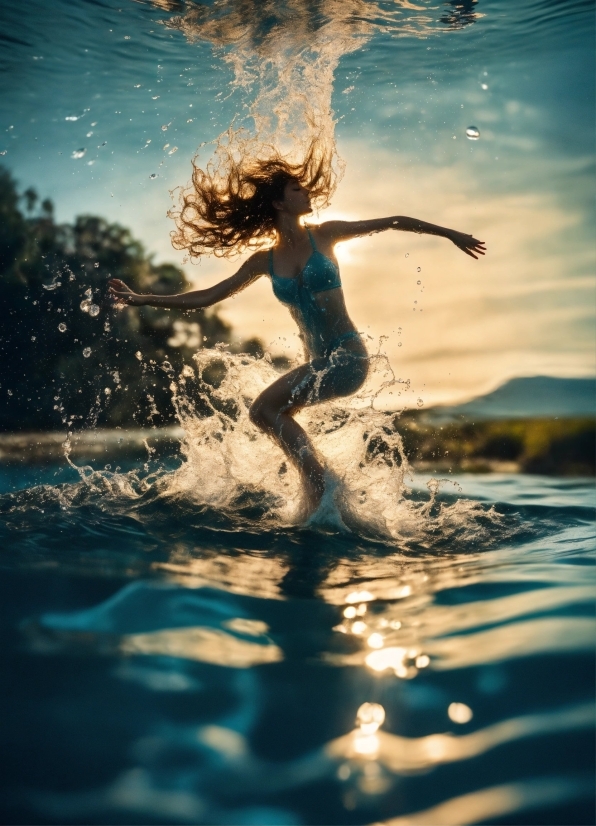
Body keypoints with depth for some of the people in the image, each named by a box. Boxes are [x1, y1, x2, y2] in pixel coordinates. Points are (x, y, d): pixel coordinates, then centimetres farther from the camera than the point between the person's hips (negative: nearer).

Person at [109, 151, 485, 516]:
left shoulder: (324, 235, 1)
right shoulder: (264, 261, 9)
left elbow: (392, 222, 9)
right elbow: (206, 297, 11)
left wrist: (450, 233, 13)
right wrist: (139, 299, 8)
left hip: (348, 356, -5)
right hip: (318, 361, 6)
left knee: (266, 410, -19)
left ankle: (323, 485, -16)